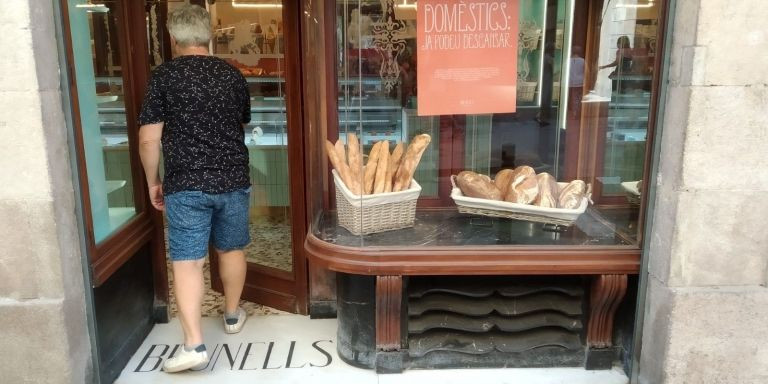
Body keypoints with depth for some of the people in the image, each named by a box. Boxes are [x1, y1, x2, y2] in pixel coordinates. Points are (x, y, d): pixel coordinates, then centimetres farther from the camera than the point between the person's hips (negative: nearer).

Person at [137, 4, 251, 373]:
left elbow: (148, 139, -8)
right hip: (233, 180, 4)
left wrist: (153, 182, 5)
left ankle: (194, 344, -4)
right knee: (232, 249, 19)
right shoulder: (233, 75, 6)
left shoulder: (163, 76, -5)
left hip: (186, 185, -3)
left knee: (187, 261, 0)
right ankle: (232, 315, 36)